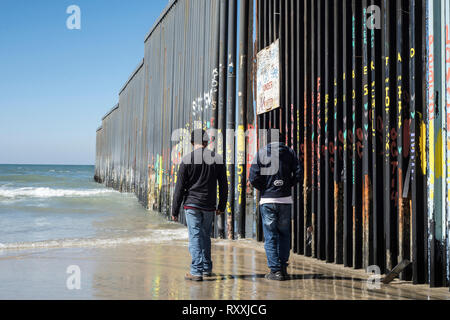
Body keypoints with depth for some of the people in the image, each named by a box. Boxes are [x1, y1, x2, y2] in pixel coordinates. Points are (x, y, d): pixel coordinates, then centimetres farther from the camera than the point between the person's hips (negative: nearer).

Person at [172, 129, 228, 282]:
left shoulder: (187, 160, -5)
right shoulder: (217, 159, 4)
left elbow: (180, 187, -5)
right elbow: (224, 186, 8)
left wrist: (175, 210, 0)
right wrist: (222, 206, 19)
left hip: (192, 204, -3)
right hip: (209, 206, 3)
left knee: (195, 237, -2)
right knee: (206, 236, 17)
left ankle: (196, 271, -7)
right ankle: (207, 268, 24)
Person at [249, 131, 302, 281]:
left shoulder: (261, 153, 2)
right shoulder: (290, 152, 6)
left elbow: (253, 178, -5)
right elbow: (298, 174, -3)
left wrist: (265, 188, 10)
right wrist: (287, 185, 11)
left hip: (267, 200, -1)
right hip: (285, 200, 1)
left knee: (270, 236, 3)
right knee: (284, 234, 14)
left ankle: (275, 270, 0)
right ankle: (283, 267, 10)